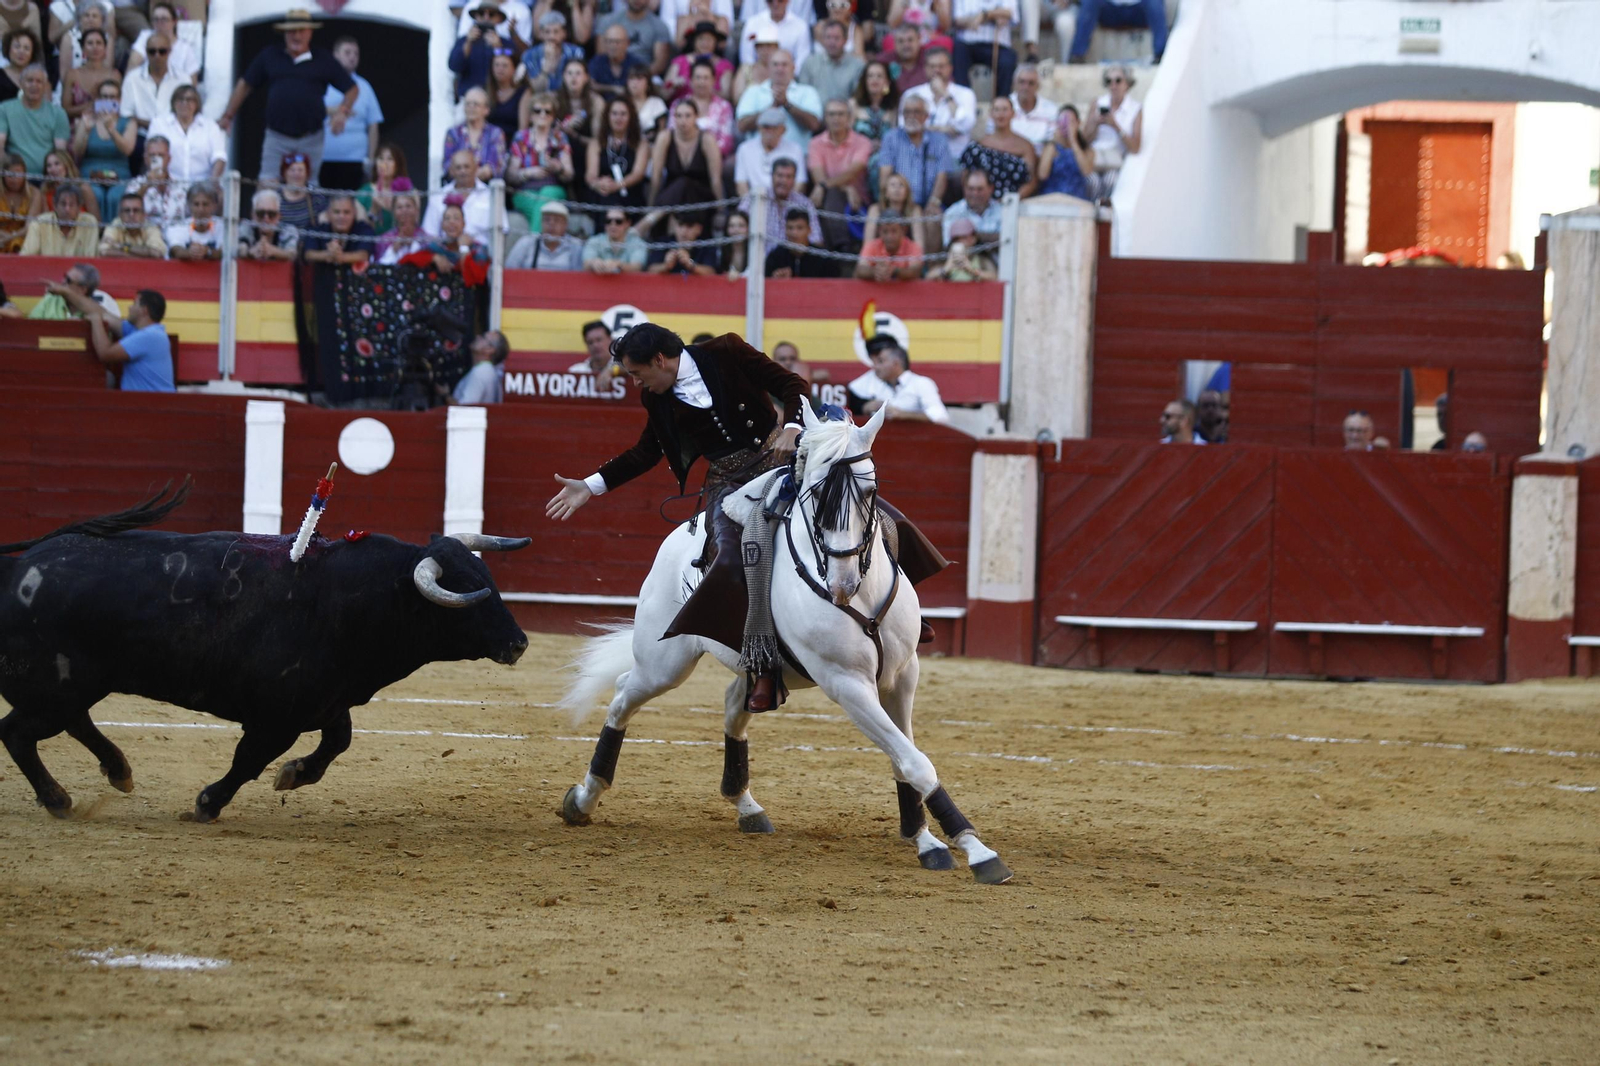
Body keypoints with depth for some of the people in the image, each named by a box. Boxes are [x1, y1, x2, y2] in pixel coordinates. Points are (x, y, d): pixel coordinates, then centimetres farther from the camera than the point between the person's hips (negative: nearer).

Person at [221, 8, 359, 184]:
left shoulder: (324, 62, 7)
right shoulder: (270, 57, 9)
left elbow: (352, 89, 10)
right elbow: (245, 85, 15)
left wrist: (342, 111, -8)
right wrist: (228, 116, 11)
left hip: (310, 138, 0)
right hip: (277, 137, 0)